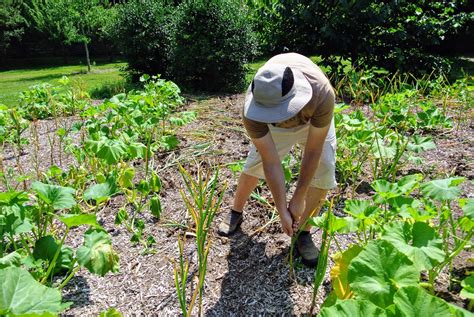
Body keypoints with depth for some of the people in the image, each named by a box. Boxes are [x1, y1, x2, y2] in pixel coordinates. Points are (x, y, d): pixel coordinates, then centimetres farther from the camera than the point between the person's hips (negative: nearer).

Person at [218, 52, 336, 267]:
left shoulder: (322, 94, -45)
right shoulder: (253, 111, -40)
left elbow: (313, 152, -33)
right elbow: (271, 163, -33)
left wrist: (298, 198, -26)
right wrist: (282, 211, -29)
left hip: (313, 118, 0)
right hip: (272, 124, 1)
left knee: (323, 169, -14)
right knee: (255, 162, -5)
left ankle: (303, 233, 2)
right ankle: (235, 213, 23)